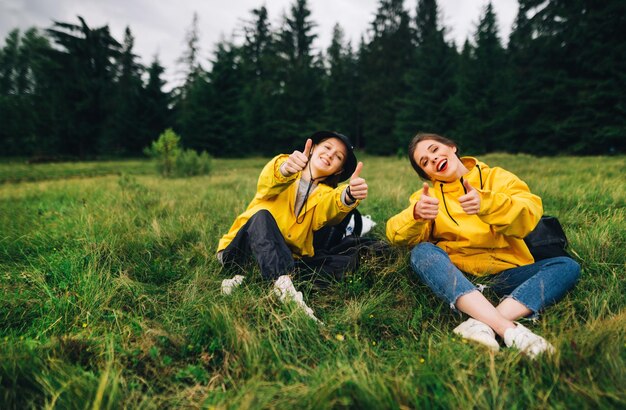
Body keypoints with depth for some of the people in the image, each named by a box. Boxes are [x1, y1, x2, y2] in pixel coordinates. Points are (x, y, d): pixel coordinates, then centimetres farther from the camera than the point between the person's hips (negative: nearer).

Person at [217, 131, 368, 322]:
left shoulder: (325, 194, 7)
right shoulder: (281, 165, 3)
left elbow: (330, 209, -20)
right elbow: (267, 183, -24)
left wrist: (349, 196, -45)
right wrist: (285, 170, -48)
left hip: (285, 258, 2)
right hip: (240, 250, -2)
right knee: (262, 216, -33)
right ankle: (285, 288, -51)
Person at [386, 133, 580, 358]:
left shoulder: (498, 177, 9)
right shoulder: (429, 195, 10)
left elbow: (530, 215, -11)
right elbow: (397, 235, -8)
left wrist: (486, 203, -31)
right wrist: (416, 215, -30)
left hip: (505, 274, 1)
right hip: (456, 278, -1)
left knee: (568, 266, -19)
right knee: (421, 252, -27)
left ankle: (481, 324, -39)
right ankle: (509, 329, -41)